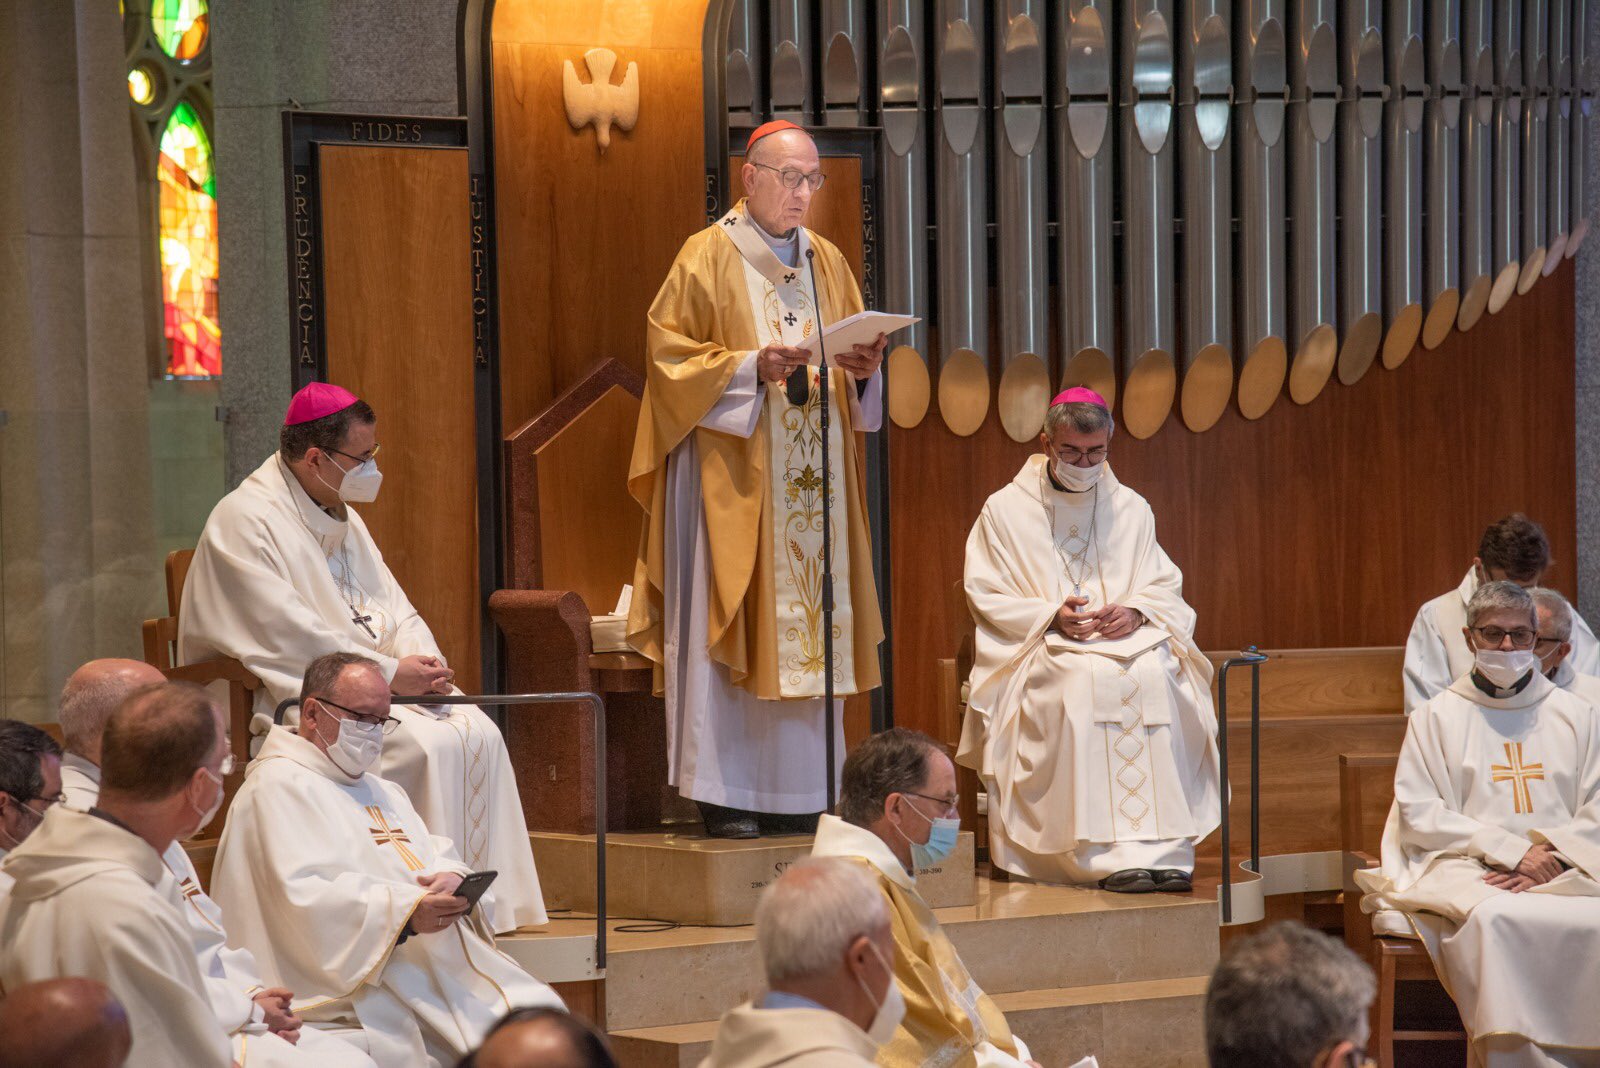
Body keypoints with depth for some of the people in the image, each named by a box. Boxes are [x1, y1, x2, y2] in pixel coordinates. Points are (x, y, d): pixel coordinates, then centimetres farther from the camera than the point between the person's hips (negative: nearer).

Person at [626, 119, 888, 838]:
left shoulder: (827, 263, 15)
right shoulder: (708, 258, -2)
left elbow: (854, 356, 20)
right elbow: (670, 355, -6)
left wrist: (864, 369, -2)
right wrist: (748, 367, -19)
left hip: (812, 478, 6)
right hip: (730, 478, -6)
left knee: (808, 626, 3)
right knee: (729, 627, -9)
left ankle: (799, 793, 6)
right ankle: (723, 794, -7)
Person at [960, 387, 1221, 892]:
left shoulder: (1131, 509, 16)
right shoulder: (1005, 510, 6)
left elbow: (1164, 587, 15)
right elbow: (987, 598, 2)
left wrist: (1135, 611, -8)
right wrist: (1052, 617, -14)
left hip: (1128, 639, 3)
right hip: (1040, 647, -3)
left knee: (1155, 675, -33)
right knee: (1088, 679, -37)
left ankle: (1164, 849, -34)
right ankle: (1112, 854, -41)